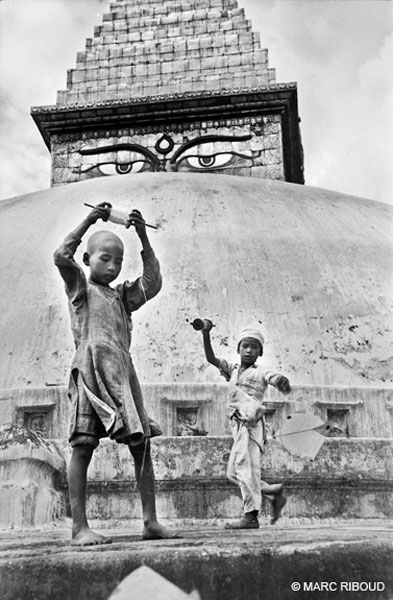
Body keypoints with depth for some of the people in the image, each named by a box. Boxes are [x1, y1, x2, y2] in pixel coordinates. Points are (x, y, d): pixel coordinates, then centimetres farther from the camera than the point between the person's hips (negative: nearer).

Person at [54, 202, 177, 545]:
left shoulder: (122, 295, 23)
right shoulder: (80, 287, 10)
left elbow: (152, 283, 11)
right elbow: (62, 257, -6)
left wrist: (143, 237, 9)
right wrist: (89, 221, -4)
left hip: (123, 372, 6)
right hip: (91, 368, -5)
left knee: (142, 445, 2)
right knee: (83, 446, -7)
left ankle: (150, 521, 7)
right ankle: (79, 527, -2)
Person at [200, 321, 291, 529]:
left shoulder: (260, 373, -1)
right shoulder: (232, 370, 16)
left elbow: (275, 379, -20)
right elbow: (211, 358, 7)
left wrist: (282, 382, -45)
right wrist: (206, 334, -6)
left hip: (251, 424, -8)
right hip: (238, 426, 8)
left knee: (245, 466, -14)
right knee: (233, 472, 11)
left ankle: (251, 516, -10)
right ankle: (274, 493, 20)